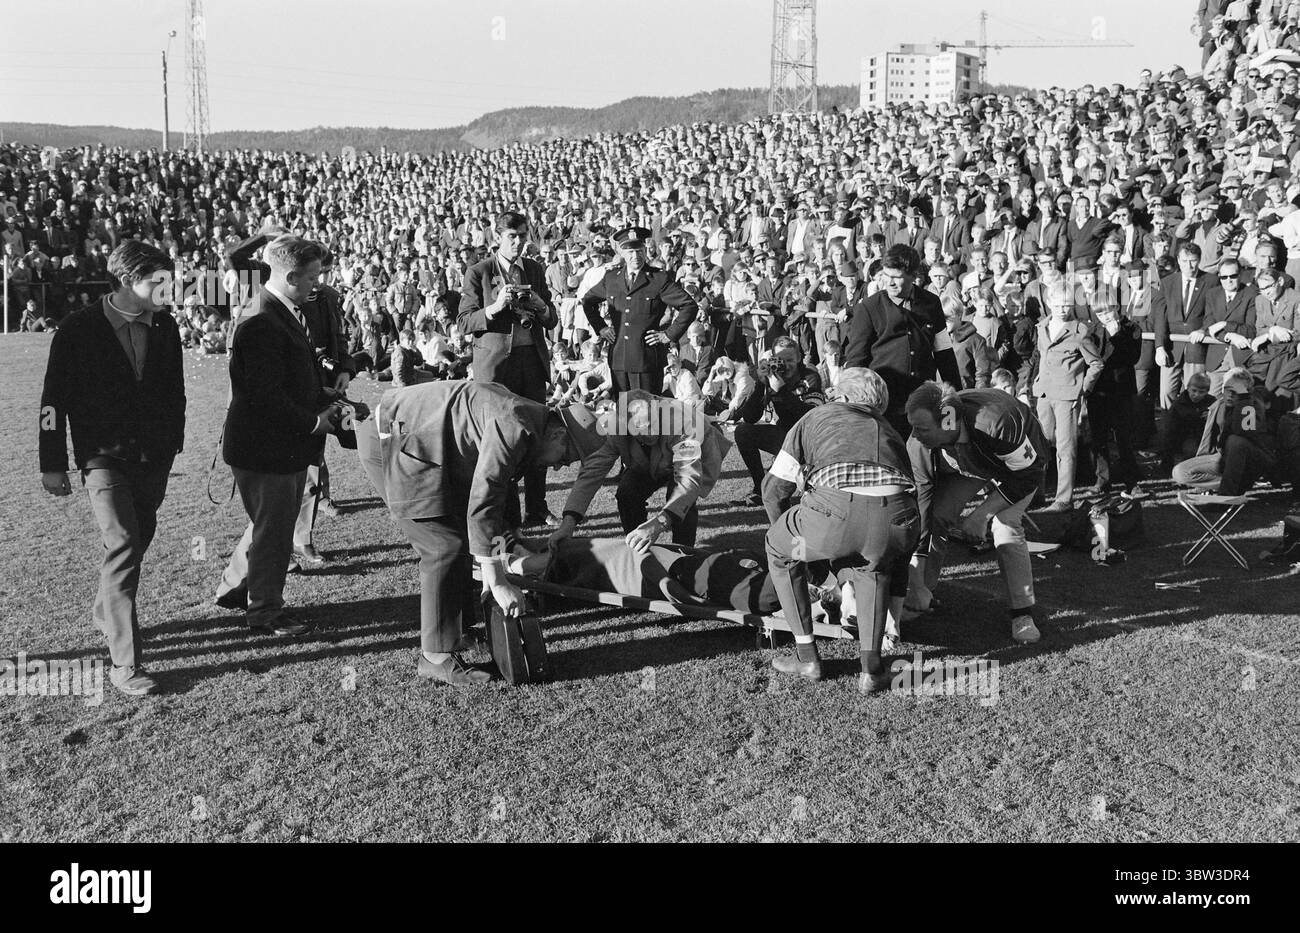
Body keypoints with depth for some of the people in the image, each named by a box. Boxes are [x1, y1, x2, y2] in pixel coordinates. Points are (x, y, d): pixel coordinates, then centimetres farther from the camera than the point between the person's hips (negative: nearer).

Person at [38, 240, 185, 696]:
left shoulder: (164, 327, 4)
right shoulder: (80, 328, -9)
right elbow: (54, 399, -5)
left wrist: (173, 445, 15)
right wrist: (52, 464, -4)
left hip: (153, 457, 5)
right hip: (103, 455, -5)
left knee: (137, 541, 13)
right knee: (122, 543, -17)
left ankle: (108, 613, 41)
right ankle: (125, 662, -16)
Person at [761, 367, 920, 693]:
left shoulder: (816, 416, 31)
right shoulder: (890, 433, 39)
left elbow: (774, 488, 28)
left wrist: (793, 542, 50)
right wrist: (895, 607, 51)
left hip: (836, 510, -3)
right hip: (897, 517, 3)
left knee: (778, 549, 29)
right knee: (874, 563, 38)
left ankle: (806, 656, 30)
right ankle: (872, 668, 25)